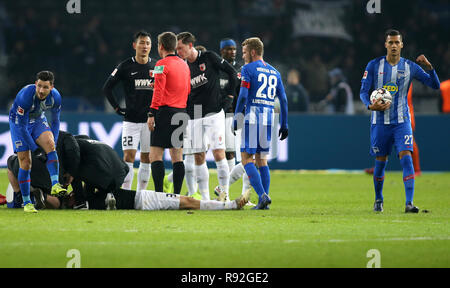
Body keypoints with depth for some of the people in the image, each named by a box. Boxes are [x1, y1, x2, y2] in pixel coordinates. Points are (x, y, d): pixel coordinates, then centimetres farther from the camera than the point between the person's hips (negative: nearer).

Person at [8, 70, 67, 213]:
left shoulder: (55, 97, -19)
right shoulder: (25, 96, -34)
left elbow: (55, 120, 0)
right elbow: (22, 126, -26)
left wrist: (53, 142, -3)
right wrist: (34, 148, -22)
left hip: (38, 119, 4)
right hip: (18, 121, -4)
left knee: (49, 144, -26)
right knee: (25, 161, -11)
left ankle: (55, 185, -34)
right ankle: (26, 202, -2)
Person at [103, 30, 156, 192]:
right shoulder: (125, 67, -1)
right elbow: (107, 88, 4)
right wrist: (117, 108, -2)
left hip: (150, 120, 3)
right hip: (131, 120, -2)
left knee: (146, 159, 6)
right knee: (129, 156, -9)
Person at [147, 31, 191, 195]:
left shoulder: (162, 64, -7)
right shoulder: (184, 65, 15)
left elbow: (158, 91, -14)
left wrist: (152, 114, -14)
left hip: (166, 111, -7)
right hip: (181, 111, 7)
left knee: (155, 154, -7)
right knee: (177, 156, 8)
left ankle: (159, 193, -16)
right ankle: (177, 195, 5)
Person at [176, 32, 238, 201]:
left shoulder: (209, 58, -3)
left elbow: (231, 72, 4)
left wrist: (230, 95, 1)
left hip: (214, 114, -4)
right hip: (194, 117, 4)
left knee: (219, 154, -9)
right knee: (199, 158, 2)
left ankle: (225, 195, -2)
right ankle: (205, 198, 7)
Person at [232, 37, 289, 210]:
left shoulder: (248, 69, -2)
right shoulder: (274, 72, 17)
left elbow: (243, 96, -10)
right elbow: (283, 99, 15)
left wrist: (236, 119, -7)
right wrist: (284, 125, 19)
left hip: (253, 117, -6)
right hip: (269, 118, 6)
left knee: (246, 158, -4)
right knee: (262, 160, 13)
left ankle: (262, 195, -19)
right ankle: (264, 200, 8)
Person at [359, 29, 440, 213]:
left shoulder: (410, 67, 2)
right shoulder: (374, 65, 0)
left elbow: (435, 85, 1)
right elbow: (363, 92, 1)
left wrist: (429, 67, -17)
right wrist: (370, 106, -19)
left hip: (401, 122, 0)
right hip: (380, 121, 0)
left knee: (406, 157, -15)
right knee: (380, 161, 7)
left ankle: (409, 203, -19)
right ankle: (378, 200, 27)